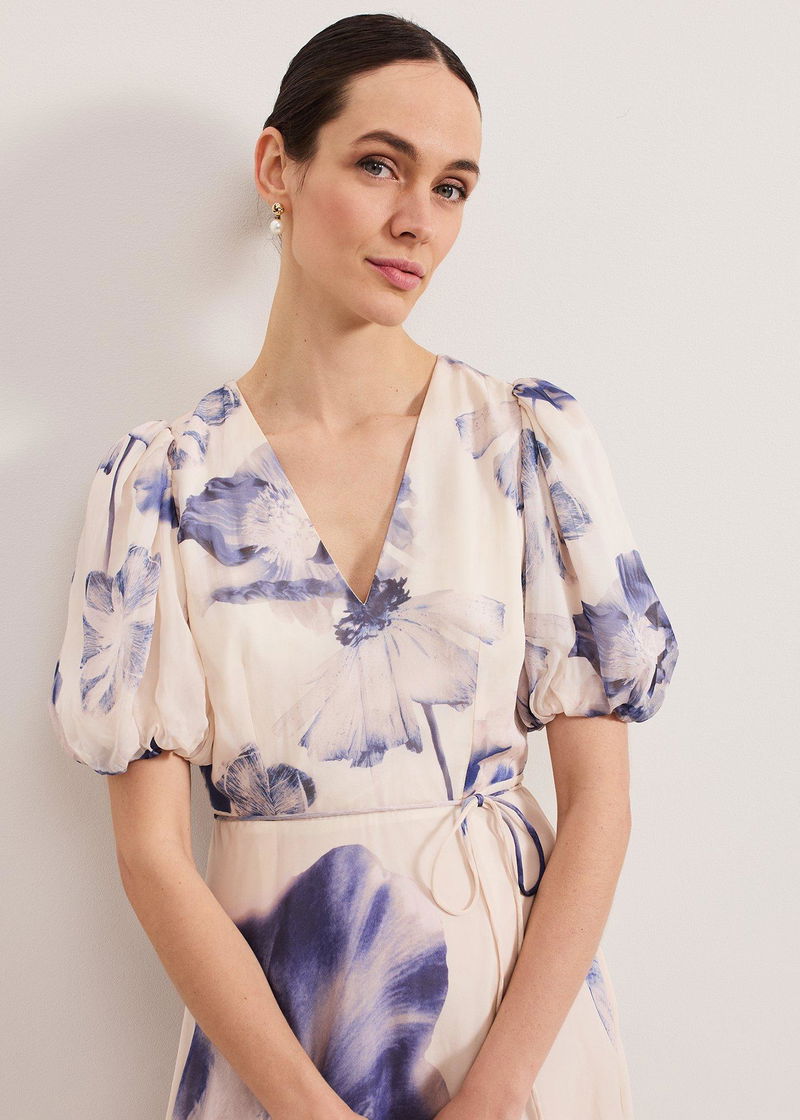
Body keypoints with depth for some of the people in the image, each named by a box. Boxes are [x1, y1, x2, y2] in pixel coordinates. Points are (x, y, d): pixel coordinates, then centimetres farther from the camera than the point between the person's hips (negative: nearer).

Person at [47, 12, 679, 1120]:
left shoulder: (529, 436, -6)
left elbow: (599, 798, -7)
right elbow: (151, 846, -7)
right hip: (267, 1017, 0)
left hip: (522, 1003, 1)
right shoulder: (162, 476, -6)